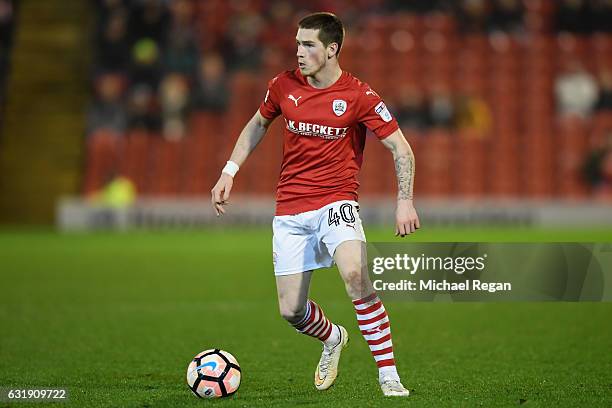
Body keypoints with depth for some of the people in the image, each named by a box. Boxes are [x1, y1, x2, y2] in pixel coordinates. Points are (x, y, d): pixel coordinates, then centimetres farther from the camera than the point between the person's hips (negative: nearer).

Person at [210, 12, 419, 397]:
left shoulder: (359, 96, -10)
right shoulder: (285, 85, 1)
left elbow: (401, 148, -6)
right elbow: (258, 124, 20)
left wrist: (405, 201, -17)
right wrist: (229, 172, 13)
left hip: (336, 201, -4)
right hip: (290, 210, 4)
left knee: (356, 274, -32)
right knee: (291, 310, 2)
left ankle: (388, 375, -22)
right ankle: (333, 338, 39)